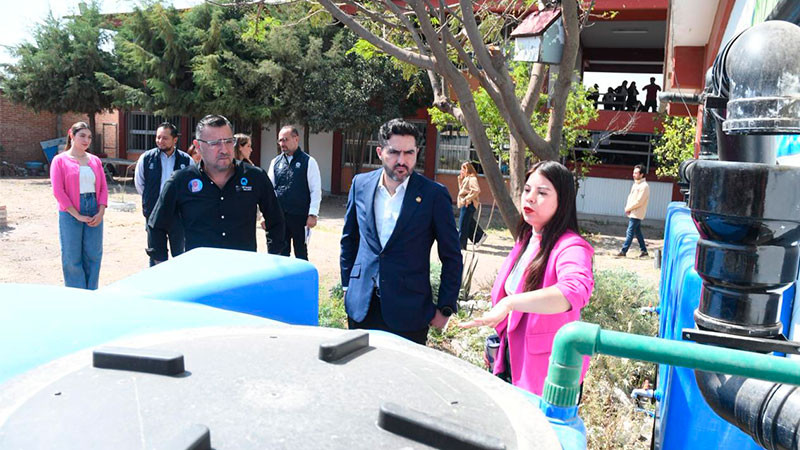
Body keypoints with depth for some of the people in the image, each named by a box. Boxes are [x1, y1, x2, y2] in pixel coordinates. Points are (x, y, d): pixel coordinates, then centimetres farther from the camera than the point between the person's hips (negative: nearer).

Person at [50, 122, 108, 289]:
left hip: (94, 216, 4)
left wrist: (101, 212, -5)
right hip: (71, 215, -4)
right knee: (72, 258, 1)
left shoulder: (95, 160, 13)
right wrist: (77, 215, -12)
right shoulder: (60, 160, 1)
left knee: (93, 256, 5)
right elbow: (58, 191, -7)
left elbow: (103, 188, 10)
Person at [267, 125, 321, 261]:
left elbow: (316, 191, -6)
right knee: (281, 254, 12)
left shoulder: (309, 162, -3)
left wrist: (312, 215, -12)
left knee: (301, 254, 8)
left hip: (300, 217, -4)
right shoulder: (275, 162, 8)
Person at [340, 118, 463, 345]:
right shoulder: (361, 184, 2)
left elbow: (451, 256, -2)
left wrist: (445, 308, -3)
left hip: (409, 312, -3)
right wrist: (347, 285, 13)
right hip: (361, 306, 4)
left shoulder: (434, 195, -8)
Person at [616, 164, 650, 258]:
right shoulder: (635, 184, 14)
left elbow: (639, 201, -19)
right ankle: (644, 251, 20)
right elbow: (630, 196, 15)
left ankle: (623, 251, -7)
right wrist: (628, 208, -2)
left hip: (637, 214, -9)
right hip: (632, 213, 9)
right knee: (637, 232, 13)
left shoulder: (644, 186, -15)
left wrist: (628, 208, -11)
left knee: (630, 232, -8)